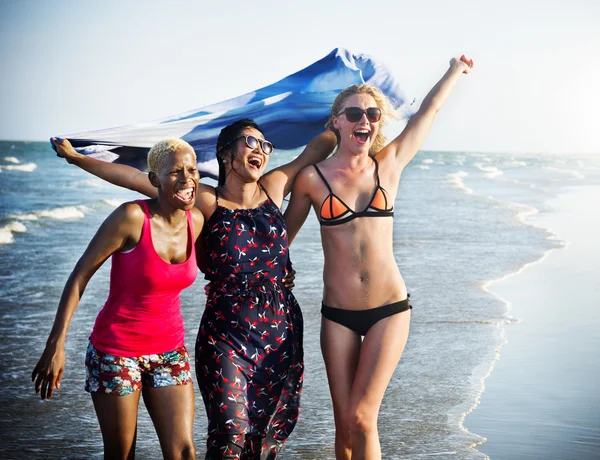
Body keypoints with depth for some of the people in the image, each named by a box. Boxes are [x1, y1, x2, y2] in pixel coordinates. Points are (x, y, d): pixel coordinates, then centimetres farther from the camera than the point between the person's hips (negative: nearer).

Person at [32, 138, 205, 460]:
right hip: (116, 349, -4)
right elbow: (81, 274, -15)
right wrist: (56, 344, -18)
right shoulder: (132, 216, -18)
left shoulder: (196, 220, -2)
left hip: (169, 352, 5)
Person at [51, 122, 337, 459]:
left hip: (281, 333, 3)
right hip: (226, 338, -3)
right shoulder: (207, 201, -4)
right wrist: (76, 158, -5)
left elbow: (320, 147, 12)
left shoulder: (273, 188, 5)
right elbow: (136, 178, -5)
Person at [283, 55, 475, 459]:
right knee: (345, 423, 5)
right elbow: (284, 235, 12)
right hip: (338, 315, 0)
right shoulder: (312, 178, -2)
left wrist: (456, 69, 28)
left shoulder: (389, 164, 2)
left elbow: (430, 109, 15)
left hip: (390, 309, 0)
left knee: (361, 418, -9)